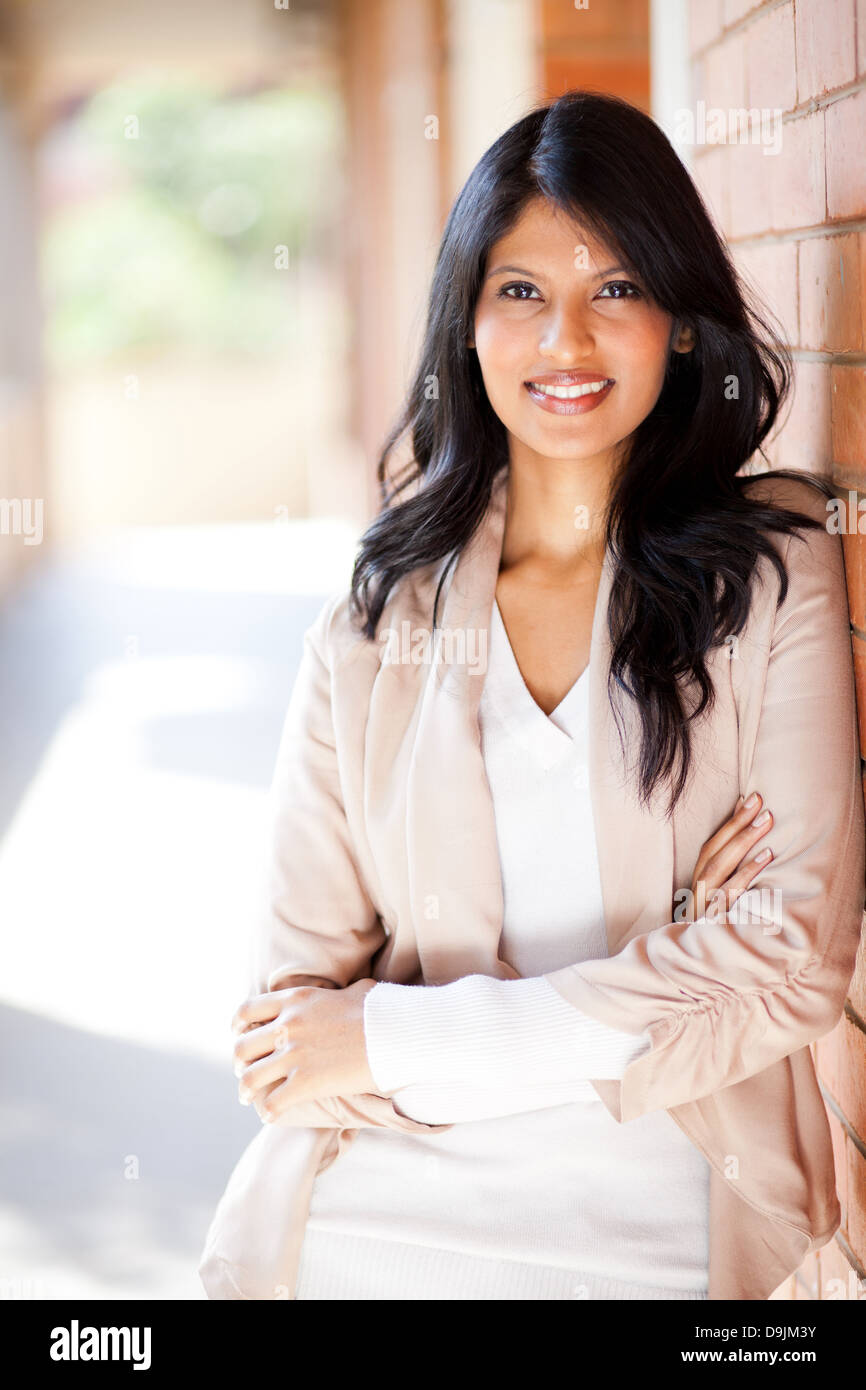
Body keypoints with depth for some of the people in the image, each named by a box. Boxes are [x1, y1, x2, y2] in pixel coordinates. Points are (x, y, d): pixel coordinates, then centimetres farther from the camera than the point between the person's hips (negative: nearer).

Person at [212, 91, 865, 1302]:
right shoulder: (374, 621, 6)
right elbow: (293, 1002, 1)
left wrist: (397, 1041, -8)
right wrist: (670, 967, -11)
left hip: (676, 1234, 0)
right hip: (391, 1231, 0)